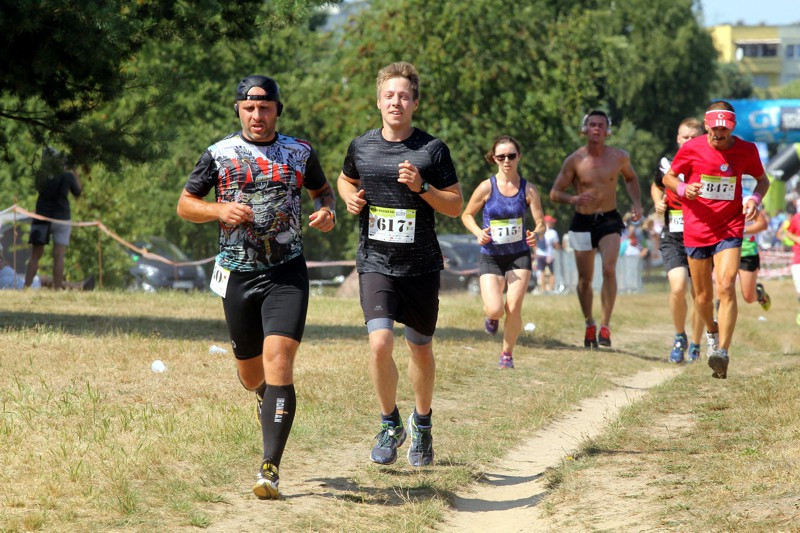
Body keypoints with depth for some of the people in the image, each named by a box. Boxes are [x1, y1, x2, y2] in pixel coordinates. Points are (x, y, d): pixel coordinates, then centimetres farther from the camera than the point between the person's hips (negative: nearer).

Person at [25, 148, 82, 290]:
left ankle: (27, 287, 0)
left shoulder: (41, 177, -2)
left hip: (41, 218, 1)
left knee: (35, 256, 6)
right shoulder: (67, 176, -6)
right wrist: (76, 177, 25)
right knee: (59, 257, -4)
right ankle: (57, 288, -11)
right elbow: (77, 192, 8)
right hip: (61, 219, -1)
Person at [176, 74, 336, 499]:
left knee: (278, 364, -17)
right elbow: (185, 204, 7)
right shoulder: (219, 154, 3)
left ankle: (270, 469, -19)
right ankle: (266, 397, 52)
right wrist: (219, 210, -13)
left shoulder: (300, 152, 5)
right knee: (250, 374, 12)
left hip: (287, 273, -2)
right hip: (238, 275, 2)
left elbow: (322, 189, 20)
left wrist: (328, 211, -3)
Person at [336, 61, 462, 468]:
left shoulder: (432, 150, -3)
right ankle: (390, 424, 5)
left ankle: (422, 423, 36)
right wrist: (350, 198, 1)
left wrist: (421, 187, -16)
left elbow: (456, 207, 0)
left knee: (421, 350, 11)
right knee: (380, 344, -17)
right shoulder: (361, 147, 3)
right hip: (375, 264, 0)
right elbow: (346, 179, 24)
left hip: (421, 266, 0)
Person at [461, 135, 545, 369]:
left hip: (519, 255, 1)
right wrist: (479, 233, -15)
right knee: (495, 310, -16)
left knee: (513, 308, -10)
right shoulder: (487, 187, -7)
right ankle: (491, 316, 25)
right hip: (491, 256, -1)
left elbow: (541, 223, -5)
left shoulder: (528, 189, -4)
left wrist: (536, 234, -28)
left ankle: (507, 354, 15)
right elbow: (467, 215, 4)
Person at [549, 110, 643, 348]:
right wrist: (573, 199, -22)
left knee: (609, 269, -21)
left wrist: (637, 203, 4)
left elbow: (631, 178, 20)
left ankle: (605, 326, -18)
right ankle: (589, 324, 29)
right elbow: (555, 193, -2)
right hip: (582, 222, 0)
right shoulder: (574, 160, -7)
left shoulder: (619, 157, -2)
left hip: (609, 221, 0)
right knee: (584, 279, 6)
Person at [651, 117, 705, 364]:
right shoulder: (667, 165, 4)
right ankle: (679, 337, 4)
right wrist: (658, 203, 5)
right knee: (678, 287, -20)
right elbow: (656, 186, 26)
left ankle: (695, 346, 22)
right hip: (673, 239, 0)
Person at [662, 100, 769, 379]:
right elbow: (668, 177, 8)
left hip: (730, 230, -1)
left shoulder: (746, 150, -2)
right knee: (703, 296, 8)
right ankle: (712, 331, 41)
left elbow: (762, 180, 15)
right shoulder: (691, 149, -5)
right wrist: (684, 189, -15)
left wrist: (755, 199, -7)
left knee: (726, 288, -20)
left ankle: (722, 352, -26)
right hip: (696, 230, 1)